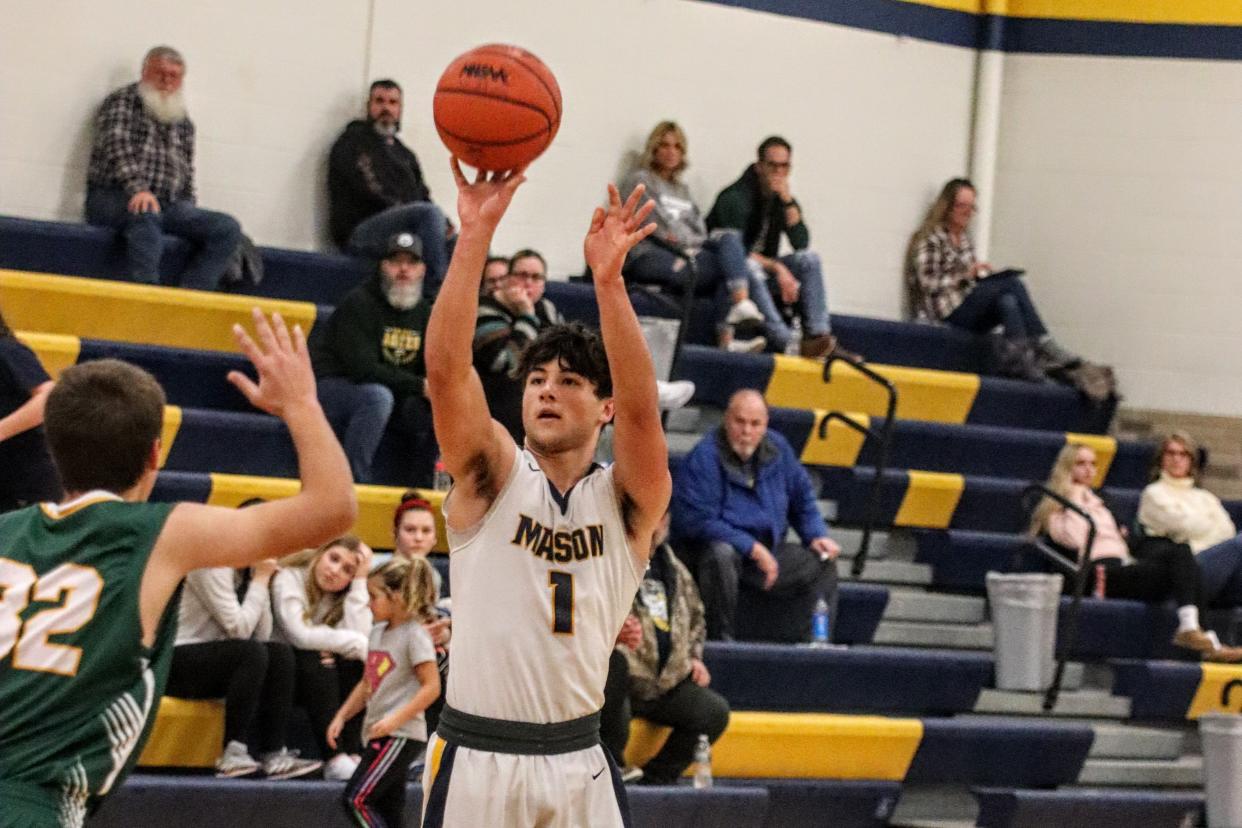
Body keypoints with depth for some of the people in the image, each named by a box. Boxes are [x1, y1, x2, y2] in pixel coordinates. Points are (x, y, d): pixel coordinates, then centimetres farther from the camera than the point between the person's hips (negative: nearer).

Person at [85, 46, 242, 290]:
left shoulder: (184, 123, 23)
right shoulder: (122, 102, 5)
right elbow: (118, 149, -12)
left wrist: (191, 218, 7)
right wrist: (138, 189, -29)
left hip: (169, 206, 6)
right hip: (114, 199, -6)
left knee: (228, 228, -17)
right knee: (145, 215, -40)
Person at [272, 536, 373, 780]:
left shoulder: (347, 595, 2)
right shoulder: (289, 579, -13)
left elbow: (360, 635, -19)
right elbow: (301, 636, -28)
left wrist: (360, 581, -16)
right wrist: (356, 643, -24)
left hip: (321, 678, 5)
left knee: (353, 664, -22)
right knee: (314, 659, -32)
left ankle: (352, 753, -26)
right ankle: (333, 758, -39)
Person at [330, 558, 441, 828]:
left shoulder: (414, 634, -11)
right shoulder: (378, 633, 13)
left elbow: (431, 687, -16)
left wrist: (396, 719, -22)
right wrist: (341, 716, 13)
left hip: (401, 736, -8)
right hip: (380, 735, 8)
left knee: (356, 799, -16)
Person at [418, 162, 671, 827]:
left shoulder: (627, 501, 2)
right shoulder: (491, 476, 2)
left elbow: (641, 407, -16)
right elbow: (446, 369, -14)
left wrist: (608, 279, -29)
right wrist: (475, 236, -23)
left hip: (577, 764, 1)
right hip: (474, 759, -1)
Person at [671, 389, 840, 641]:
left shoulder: (778, 448, 3)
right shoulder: (703, 457, -18)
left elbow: (802, 500, 18)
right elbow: (699, 523, -22)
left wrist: (817, 536, 1)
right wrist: (752, 548, -23)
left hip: (766, 551, 7)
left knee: (823, 561, 0)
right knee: (721, 554, -39)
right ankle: (720, 638, -30)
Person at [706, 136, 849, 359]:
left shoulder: (784, 201, 7)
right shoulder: (735, 198, -13)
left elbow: (801, 244, -8)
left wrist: (788, 200, -16)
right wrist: (777, 268, -28)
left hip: (764, 268, 7)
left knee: (810, 259, -12)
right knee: (750, 267, -38)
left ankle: (818, 336, -26)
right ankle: (787, 344, -50)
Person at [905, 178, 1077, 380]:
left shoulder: (964, 239, 21)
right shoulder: (930, 239, -2)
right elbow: (929, 283, -11)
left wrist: (981, 275, 1)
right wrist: (966, 275, -20)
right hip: (946, 313, -7)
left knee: (1007, 302, -28)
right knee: (1012, 282, -23)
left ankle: (1017, 361, -40)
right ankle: (1044, 345, -26)